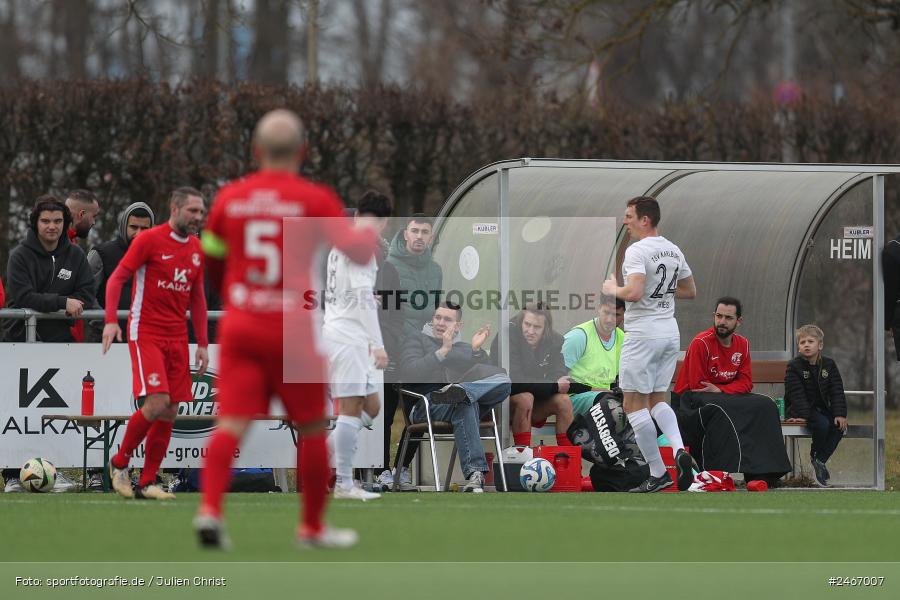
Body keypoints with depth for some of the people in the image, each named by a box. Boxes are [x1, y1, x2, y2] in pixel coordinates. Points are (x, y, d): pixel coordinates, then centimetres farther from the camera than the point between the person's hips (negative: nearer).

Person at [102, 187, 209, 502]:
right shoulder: (149, 240, -7)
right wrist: (111, 320, -19)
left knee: (170, 412, 0)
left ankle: (147, 483, 8)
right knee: (157, 403, -18)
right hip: (146, 332, -6)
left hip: (177, 338, 6)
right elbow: (116, 279, -6)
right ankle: (120, 462, 3)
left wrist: (202, 343, 13)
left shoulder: (196, 249, 12)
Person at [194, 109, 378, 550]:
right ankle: (312, 527, 20)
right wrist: (370, 230, 13)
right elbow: (358, 252, -11)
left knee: (231, 422, -3)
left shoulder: (229, 198, 5)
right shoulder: (314, 200, -6)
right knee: (312, 428, 12)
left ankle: (209, 509, -25)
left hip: (239, 328, 3)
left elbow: (212, 265, 16)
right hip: (291, 331, -3)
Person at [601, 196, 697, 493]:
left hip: (643, 332, -8)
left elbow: (634, 292, -28)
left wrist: (613, 289, -8)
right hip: (670, 331, 8)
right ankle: (679, 450, -7)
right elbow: (690, 291, 20)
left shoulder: (637, 251, -16)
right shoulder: (673, 251, 10)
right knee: (657, 400, 18)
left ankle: (658, 473, 0)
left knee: (634, 404, 1)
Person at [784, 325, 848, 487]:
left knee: (839, 425, -21)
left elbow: (837, 392, 2)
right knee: (822, 424, -31)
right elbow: (797, 395, -17)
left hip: (822, 408, 5)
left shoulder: (829, 364, 5)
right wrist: (808, 416, -28)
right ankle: (815, 455, -5)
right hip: (799, 409, -5)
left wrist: (840, 414, -12)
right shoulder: (794, 366, -8)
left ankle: (820, 460, -12)